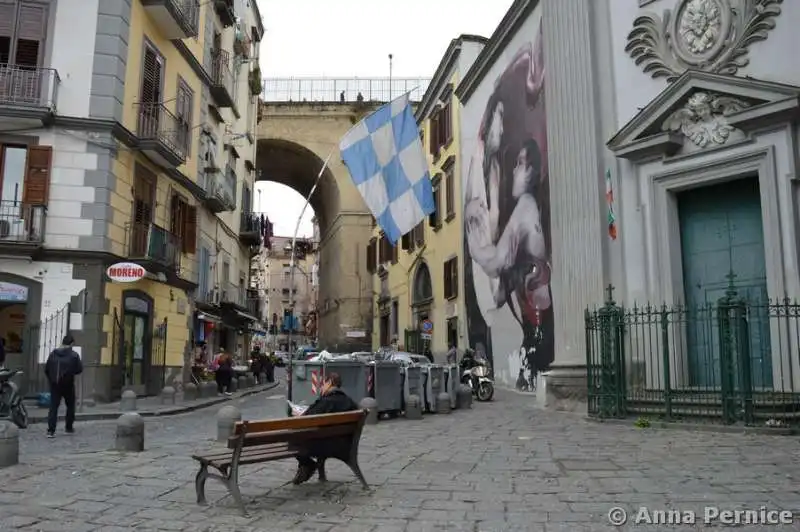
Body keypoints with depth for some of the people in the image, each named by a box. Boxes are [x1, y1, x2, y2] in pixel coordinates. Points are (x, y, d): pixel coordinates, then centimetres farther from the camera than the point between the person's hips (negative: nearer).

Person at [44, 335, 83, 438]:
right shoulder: (74, 355, -9)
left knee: (53, 407, 2)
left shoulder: (53, 354, 3)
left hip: (54, 384, 3)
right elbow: (79, 369, -7)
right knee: (70, 406, 14)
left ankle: (51, 430, -7)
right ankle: (69, 428, 21)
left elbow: (46, 369, 7)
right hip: (68, 384, -3)